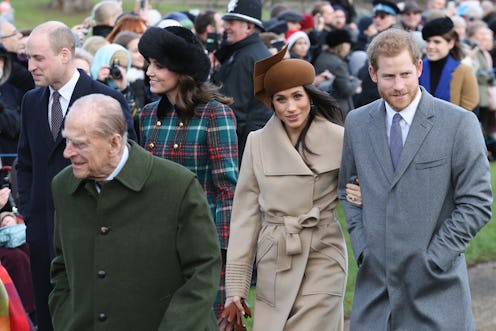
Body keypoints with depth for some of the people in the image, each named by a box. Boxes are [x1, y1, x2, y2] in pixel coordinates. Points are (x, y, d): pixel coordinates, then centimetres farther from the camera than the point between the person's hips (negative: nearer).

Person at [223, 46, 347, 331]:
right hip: (273, 263, 3)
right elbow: (246, 215, 3)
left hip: (322, 260, -3)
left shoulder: (338, 139, -5)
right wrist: (236, 285, 2)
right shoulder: (258, 142, 2)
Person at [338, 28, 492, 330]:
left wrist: (433, 260, -10)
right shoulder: (357, 123, 7)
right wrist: (361, 245, 5)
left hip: (436, 285, -3)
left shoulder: (459, 123, -6)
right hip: (375, 280, 3)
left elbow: (477, 203, -6)